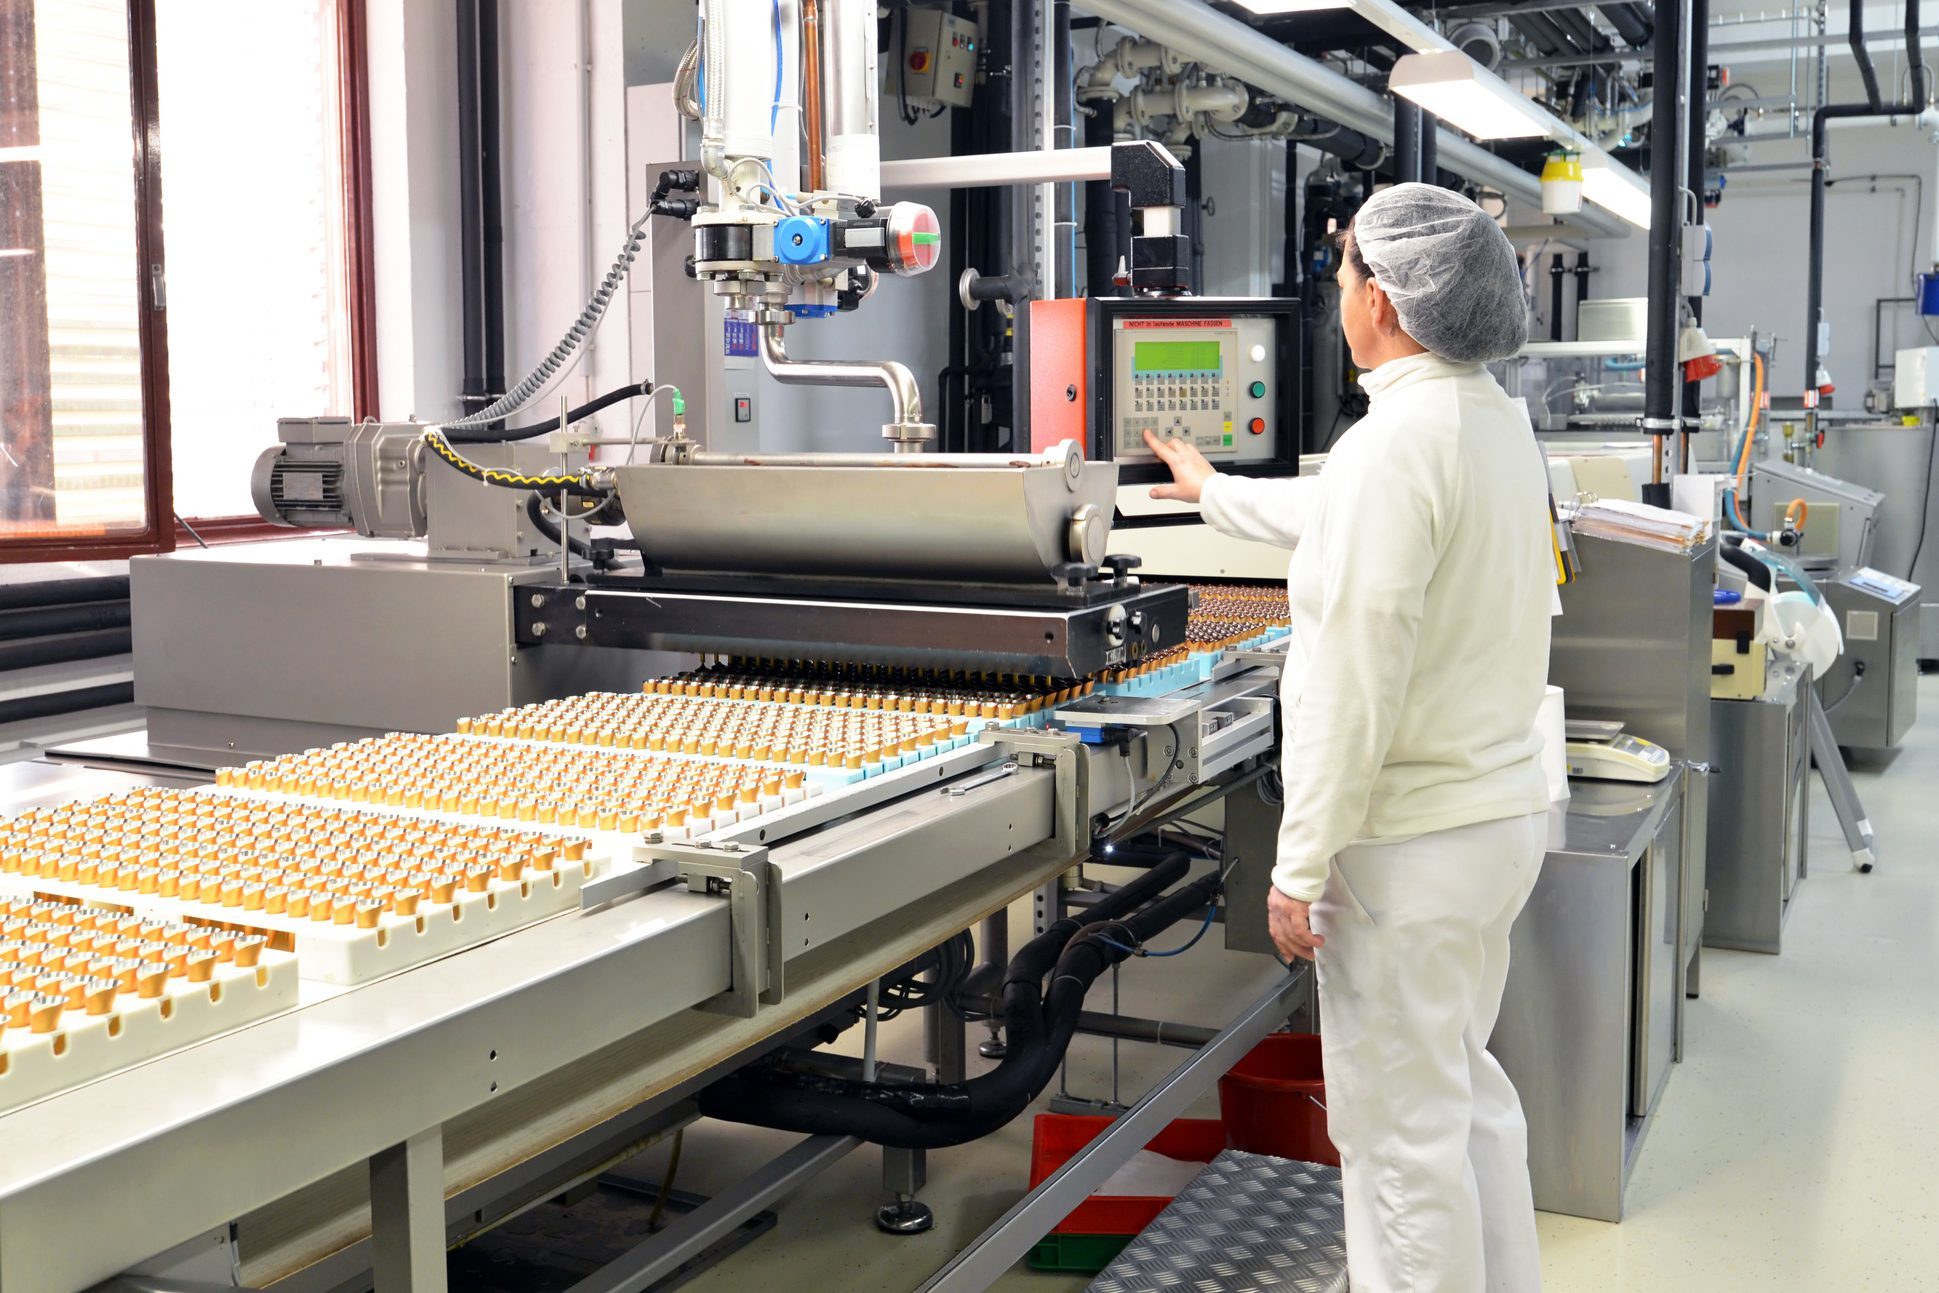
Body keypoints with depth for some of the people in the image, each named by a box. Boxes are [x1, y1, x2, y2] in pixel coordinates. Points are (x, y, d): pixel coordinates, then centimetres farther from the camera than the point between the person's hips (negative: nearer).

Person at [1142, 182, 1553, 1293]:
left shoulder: (1396, 443, -22)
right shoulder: (1500, 420, 9)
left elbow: (1353, 681, -24)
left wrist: (1302, 866, -18)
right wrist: (1216, 492, 41)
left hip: (1413, 840, -10)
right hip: (1506, 810, 10)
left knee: (1400, 1126, 2)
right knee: (1466, 1085, 23)